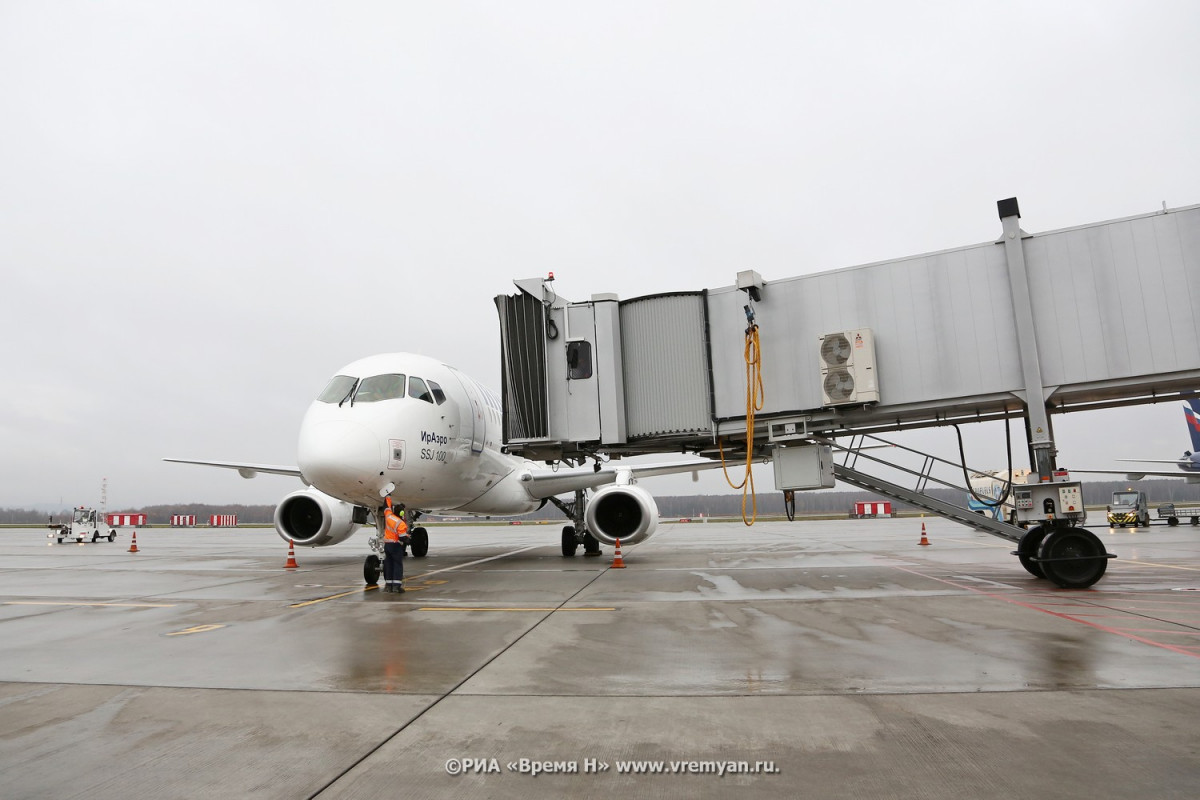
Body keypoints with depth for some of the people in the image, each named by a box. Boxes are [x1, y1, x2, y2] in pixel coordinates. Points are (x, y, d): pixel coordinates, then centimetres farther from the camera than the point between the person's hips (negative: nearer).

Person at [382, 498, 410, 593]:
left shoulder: (388, 516, -3)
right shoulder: (401, 524, -19)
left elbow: (387, 506, 14)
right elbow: (403, 537, -18)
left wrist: (388, 496, 28)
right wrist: (407, 541, 3)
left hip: (386, 544, 6)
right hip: (396, 545, -6)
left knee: (388, 564, 12)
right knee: (398, 564, -3)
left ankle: (388, 584, 13)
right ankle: (396, 585, -10)